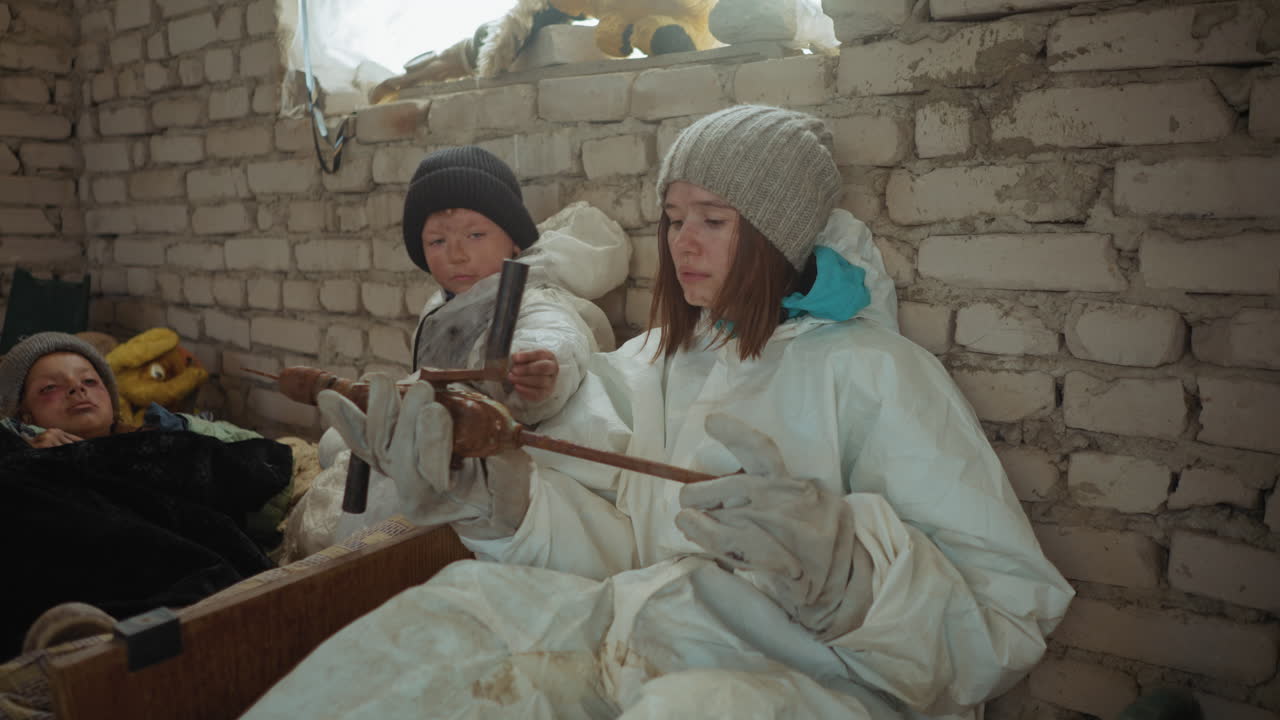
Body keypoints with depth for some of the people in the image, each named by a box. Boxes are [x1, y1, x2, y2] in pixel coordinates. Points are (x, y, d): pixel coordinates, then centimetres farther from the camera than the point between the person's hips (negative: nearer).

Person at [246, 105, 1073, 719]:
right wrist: (493, 492, -16)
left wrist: (841, 564, -31)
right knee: (467, 603, -19)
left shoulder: (878, 372, -5)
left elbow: (1012, 620, -11)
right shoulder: (648, 364, 13)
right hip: (635, 645, 5)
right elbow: (613, 549, 3)